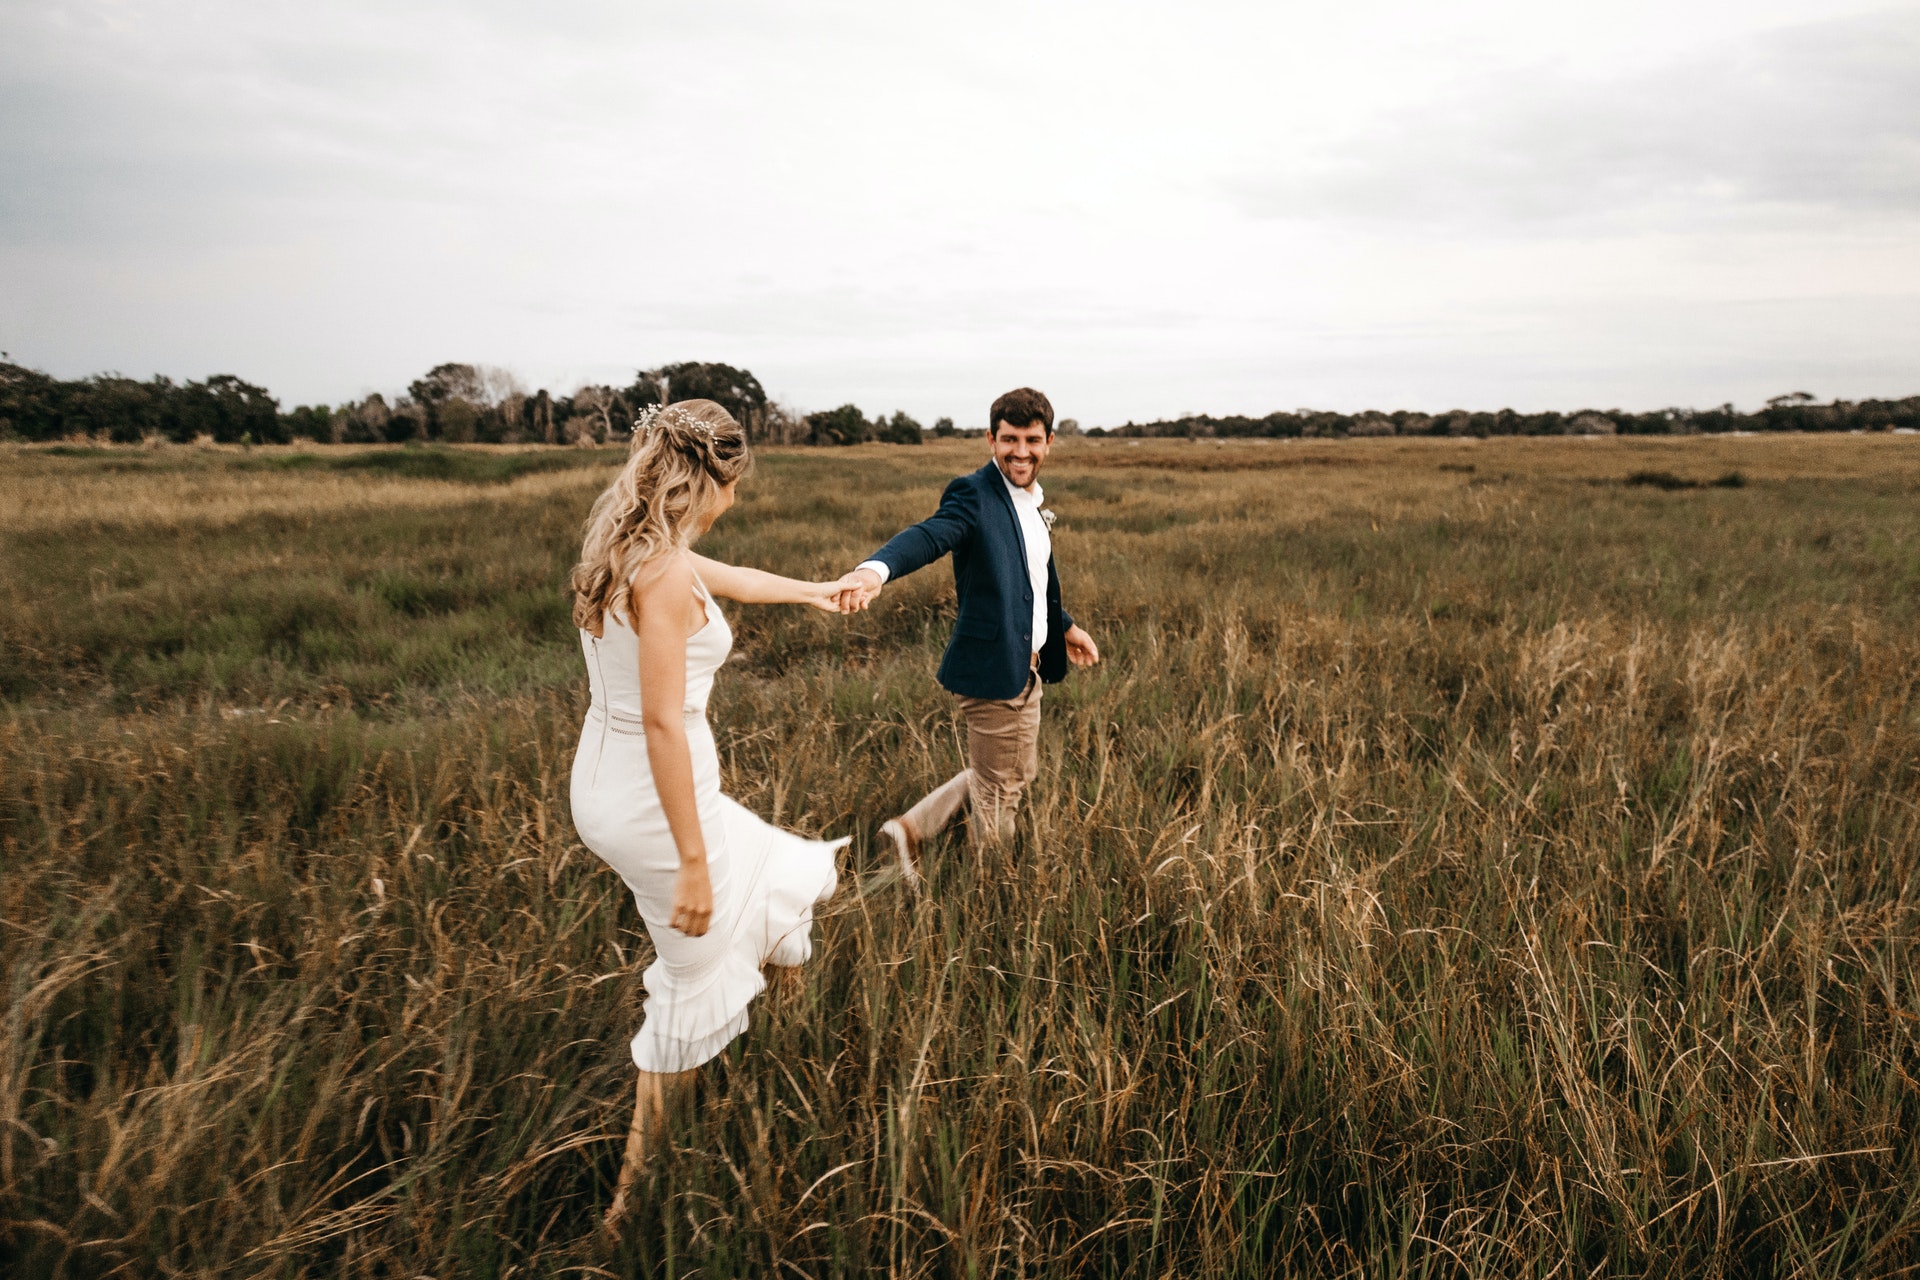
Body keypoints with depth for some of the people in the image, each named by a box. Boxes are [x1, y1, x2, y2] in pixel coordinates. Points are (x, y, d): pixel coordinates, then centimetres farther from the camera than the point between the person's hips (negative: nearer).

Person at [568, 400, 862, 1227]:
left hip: (606, 783, 9)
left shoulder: (622, 547, 5)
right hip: (655, 797, -9)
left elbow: (731, 579, 24)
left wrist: (807, 591, 41)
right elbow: (663, 722, -26)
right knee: (693, 993, 10)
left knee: (768, 873, 31)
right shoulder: (665, 573, -24)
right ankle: (632, 1200, 27)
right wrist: (692, 861, -21)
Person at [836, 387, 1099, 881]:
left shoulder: (1033, 501, 10)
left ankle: (913, 828, 30)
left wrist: (1064, 626, 33)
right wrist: (875, 569, -56)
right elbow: (929, 535, -37)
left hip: (1025, 669, 9)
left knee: (1018, 773, 24)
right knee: (998, 795, 7)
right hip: (992, 671, -9)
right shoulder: (973, 494, -17)